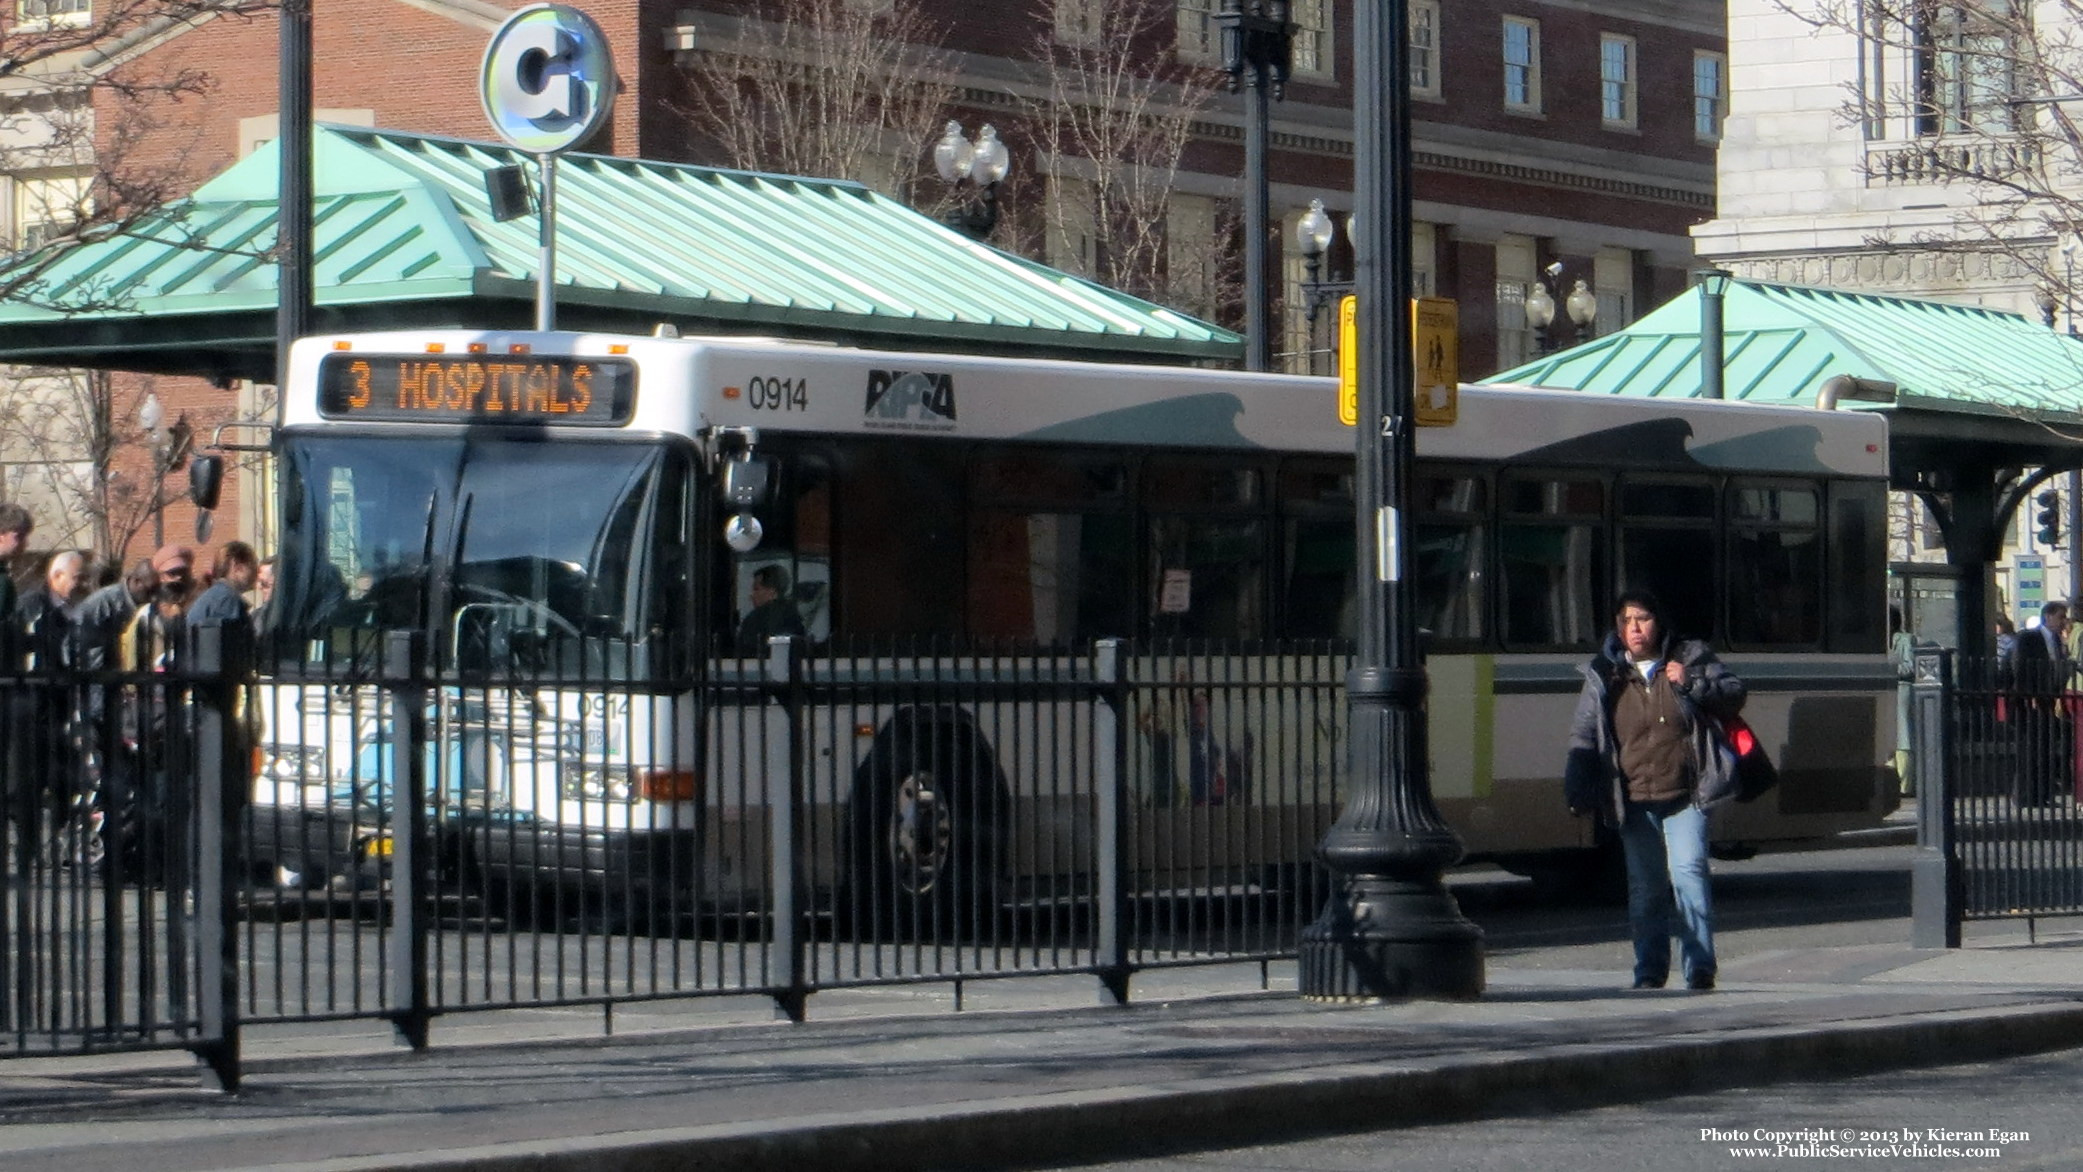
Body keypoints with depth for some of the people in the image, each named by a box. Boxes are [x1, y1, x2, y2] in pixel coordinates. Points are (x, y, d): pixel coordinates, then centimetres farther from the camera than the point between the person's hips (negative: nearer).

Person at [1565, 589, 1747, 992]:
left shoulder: (1689, 659, 4)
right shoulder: (1604, 677, 6)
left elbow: (1734, 694, 6)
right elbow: (1584, 738, 6)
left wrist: (1692, 684, -12)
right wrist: (1577, 792, -5)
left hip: (1685, 797, -2)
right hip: (1634, 803, 2)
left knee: (1688, 872, -16)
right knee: (1645, 890, 6)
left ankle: (1700, 966, -15)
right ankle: (1650, 971, 16)